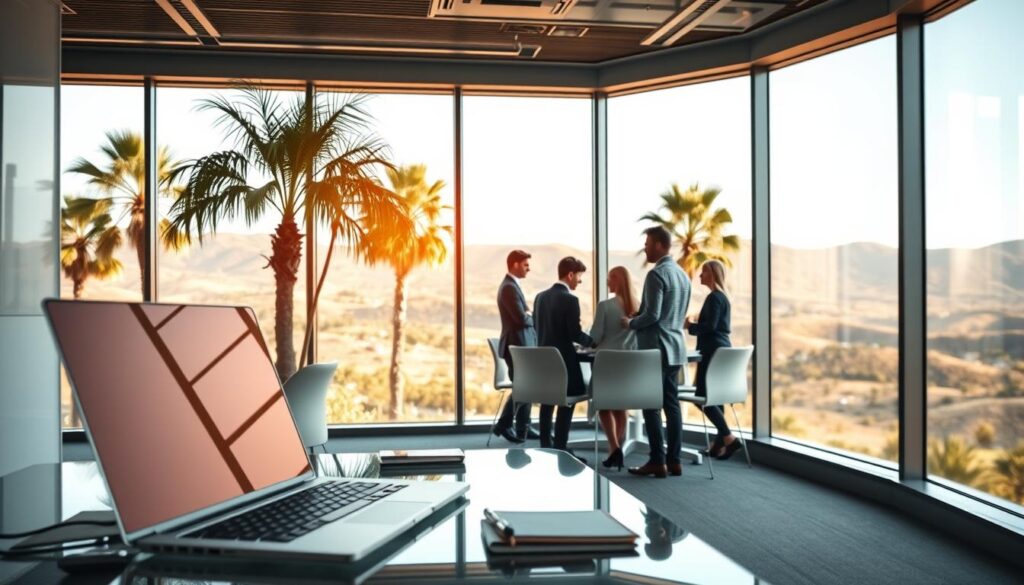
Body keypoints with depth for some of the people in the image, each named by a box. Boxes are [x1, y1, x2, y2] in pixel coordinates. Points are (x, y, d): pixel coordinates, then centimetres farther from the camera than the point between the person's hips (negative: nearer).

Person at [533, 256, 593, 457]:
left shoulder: (541, 297, 6)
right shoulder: (570, 299, -16)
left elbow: (538, 328, 11)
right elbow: (576, 334, -17)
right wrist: (592, 341, 1)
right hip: (563, 359, -7)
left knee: (547, 403, 15)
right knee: (566, 404, 2)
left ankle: (545, 448, 23)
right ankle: (560, 450, 2)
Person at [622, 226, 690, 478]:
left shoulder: (656, 274, -15)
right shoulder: (682, 274, 14)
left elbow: (652, 315, -21)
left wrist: (631, 323, -4)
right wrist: (639, 315, 21)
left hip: (655, 348, -9)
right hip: (674, 347, 9)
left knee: (651, 406, -3)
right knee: (671, 404, 10)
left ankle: (658, 461, -1)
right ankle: (674, 460, 12)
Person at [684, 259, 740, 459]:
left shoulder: (714, 297, -13)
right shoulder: (722, 296, 18)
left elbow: (710, 326, -21)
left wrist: (690, 325, -8)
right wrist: (694, 324, 22)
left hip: (713, 351, -10)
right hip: (720, 350, 10)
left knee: (703, 396, -8)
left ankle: (729, 438, -11)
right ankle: (720, 443, 12)